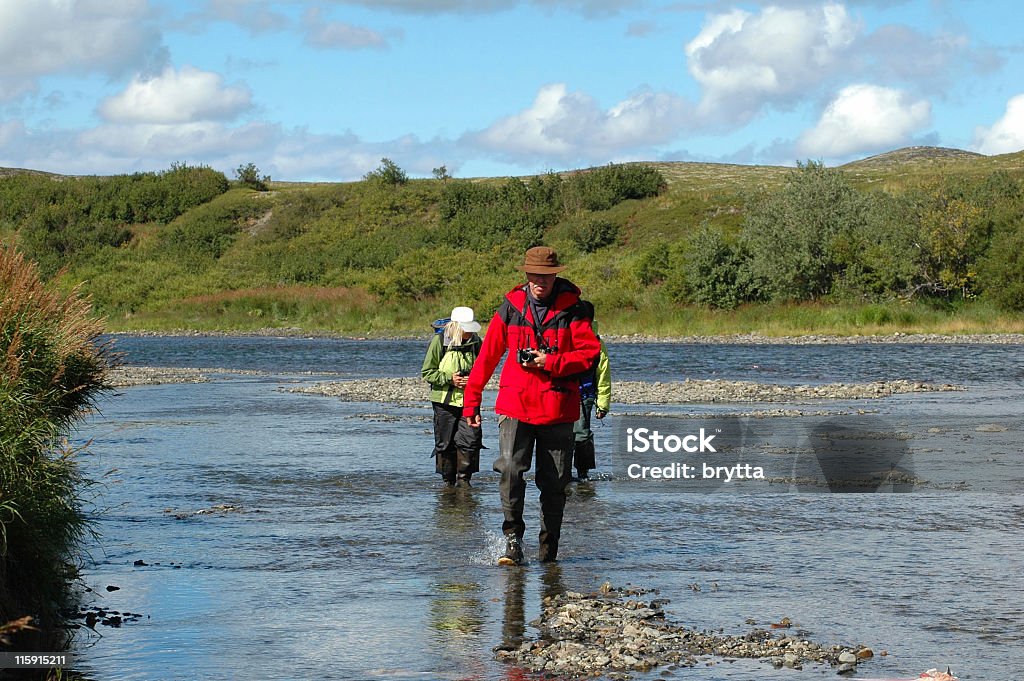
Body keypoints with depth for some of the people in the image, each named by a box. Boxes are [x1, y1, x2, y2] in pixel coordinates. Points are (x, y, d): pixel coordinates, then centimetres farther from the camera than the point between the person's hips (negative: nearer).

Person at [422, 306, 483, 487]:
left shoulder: (475, 341, 1)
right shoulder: (439, 341, -9)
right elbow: (427, 373, -5)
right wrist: (449, 379, -17)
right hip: (445, 401, -2)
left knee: (471, 439, -8)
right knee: (445, 444, 5)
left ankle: (464, 478, 5)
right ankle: (448, 481, 18)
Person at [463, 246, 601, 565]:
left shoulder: (571, 310, 0)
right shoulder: (511, 308, 4)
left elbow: (591, 352, -4)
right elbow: (487, 356, 10)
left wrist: (550, 363, -14)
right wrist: (471, 400, 12)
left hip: (557, 408, 0)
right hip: (515, 404, 0)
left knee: (554, 482, 7)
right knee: (510, 469, -19)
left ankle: (549, 548, 20)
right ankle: (513, 537, -8)